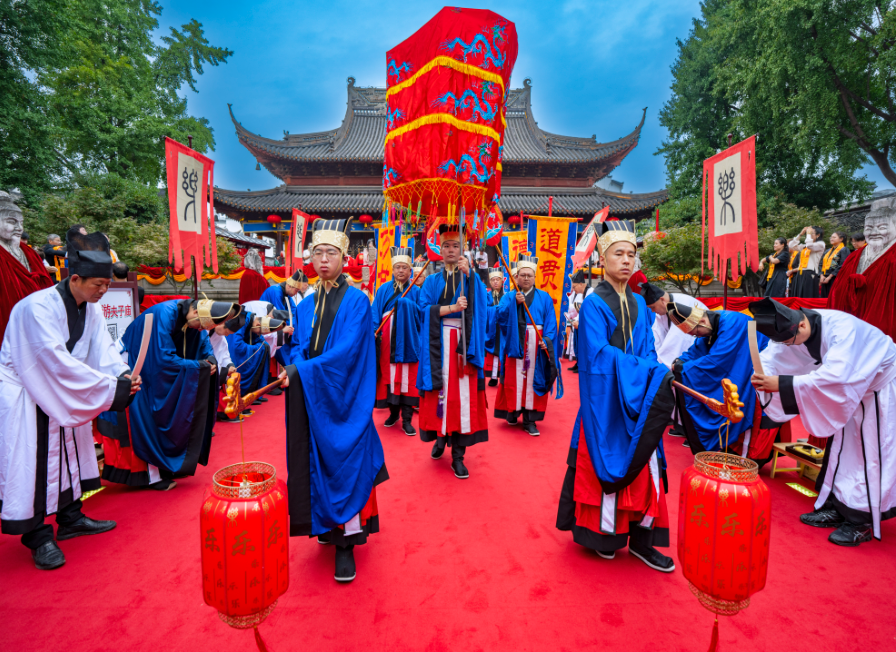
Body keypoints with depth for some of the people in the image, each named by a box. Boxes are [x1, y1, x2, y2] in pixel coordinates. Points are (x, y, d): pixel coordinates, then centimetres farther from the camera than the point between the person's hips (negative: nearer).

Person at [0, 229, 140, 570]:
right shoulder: (38, 306, -28)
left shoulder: (91, 310, -2)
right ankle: (38, 538, 10)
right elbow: (58, 361, -34)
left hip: (60, 394, 8)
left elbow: (104, 349, -9)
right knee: (31, 462, -5)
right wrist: (111, 388, -36)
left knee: (70, 452, 16)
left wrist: (123, 374, -29)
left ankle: (70, 518, 32)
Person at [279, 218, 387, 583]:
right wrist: (295, 367, -12)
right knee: (317, 462, 12)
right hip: (311, 399, 5)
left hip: (344, 399, -5)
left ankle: (346, 542, 12)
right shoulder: (306, 305, 10)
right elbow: (298, 348, 10)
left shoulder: (356, 301, -9)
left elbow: (346, 351, -18)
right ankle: (326, 524, 32)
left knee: (345, 463, 0)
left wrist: (301, 370, -18)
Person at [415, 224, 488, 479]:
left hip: (463, 342, -1)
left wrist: (468, 274, -20)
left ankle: (458, 455, 1)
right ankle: (441, 436, 25)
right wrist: (452, 308, -15)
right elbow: (425, 308, -3)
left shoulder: (471, 279, 10)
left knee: (463, 395, -5)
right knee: (440, 391, 1)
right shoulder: (432, 281, 13)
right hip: (438, 344, 1)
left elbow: (478, 305, -9)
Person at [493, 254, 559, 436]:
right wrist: (514, 302, -18)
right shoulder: (509, 297, 11)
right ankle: (512, 411, 17)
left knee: (533, 379, 0)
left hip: (536, 346, 0)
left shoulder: (544, 298, 11)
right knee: (514, 379, -1)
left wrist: (547, 339, -12)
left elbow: (550, 321, 3)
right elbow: (500, 315, -6)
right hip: (514, 345, 0)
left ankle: (529, 419, 6)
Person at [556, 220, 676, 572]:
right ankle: (601, 533, 21)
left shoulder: (639, 304, 11)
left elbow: (648, 351, 10)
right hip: (605, 404, -6)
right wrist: (649, 369, -14)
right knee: (605, 465, 3)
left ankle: (640, 539, 19)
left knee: (642, 468, 7)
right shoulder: (594, 303, -9)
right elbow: (599, 354, -17)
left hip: (638, 404, 6)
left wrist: (654, 371, -11)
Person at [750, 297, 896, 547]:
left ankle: (862, 521, 7)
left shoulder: (842, 328, -38)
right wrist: (762, 379, -39)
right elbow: (770, 358, -17)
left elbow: (835, 376, -47)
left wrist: (782, 384, -51)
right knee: (840, 447, 12)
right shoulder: (791, 329, -16)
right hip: (852, 384, 8)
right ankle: (836, 509, 22)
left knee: (870, 453, -4)